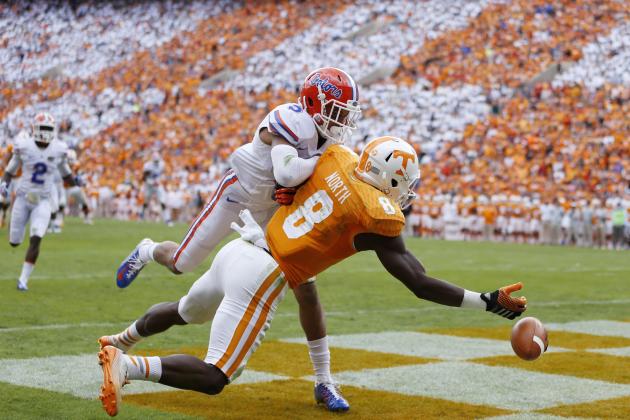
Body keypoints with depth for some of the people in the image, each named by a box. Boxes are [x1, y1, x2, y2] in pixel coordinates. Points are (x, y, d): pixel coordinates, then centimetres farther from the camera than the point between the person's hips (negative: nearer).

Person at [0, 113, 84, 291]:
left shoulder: (58, 150, -3)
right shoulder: (24, 146, -9)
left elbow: (65, 173, 13)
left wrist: (75, 182, -7)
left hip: (43, 202, 0)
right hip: (23, 198, 0)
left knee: (36, 240, -17)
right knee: (14, 241, 8)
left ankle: (23, 279, -7)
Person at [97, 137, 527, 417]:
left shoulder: (336, 158, 4)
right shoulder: (378, 219, -11)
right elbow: (421, 284, -12)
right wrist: (488, 301, -10)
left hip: (238, 250, 8)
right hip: (260, 278, -8)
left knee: (187, 311, 37)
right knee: (214, 378, -5)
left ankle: (120, 343, 52)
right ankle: (127, 366, -19)